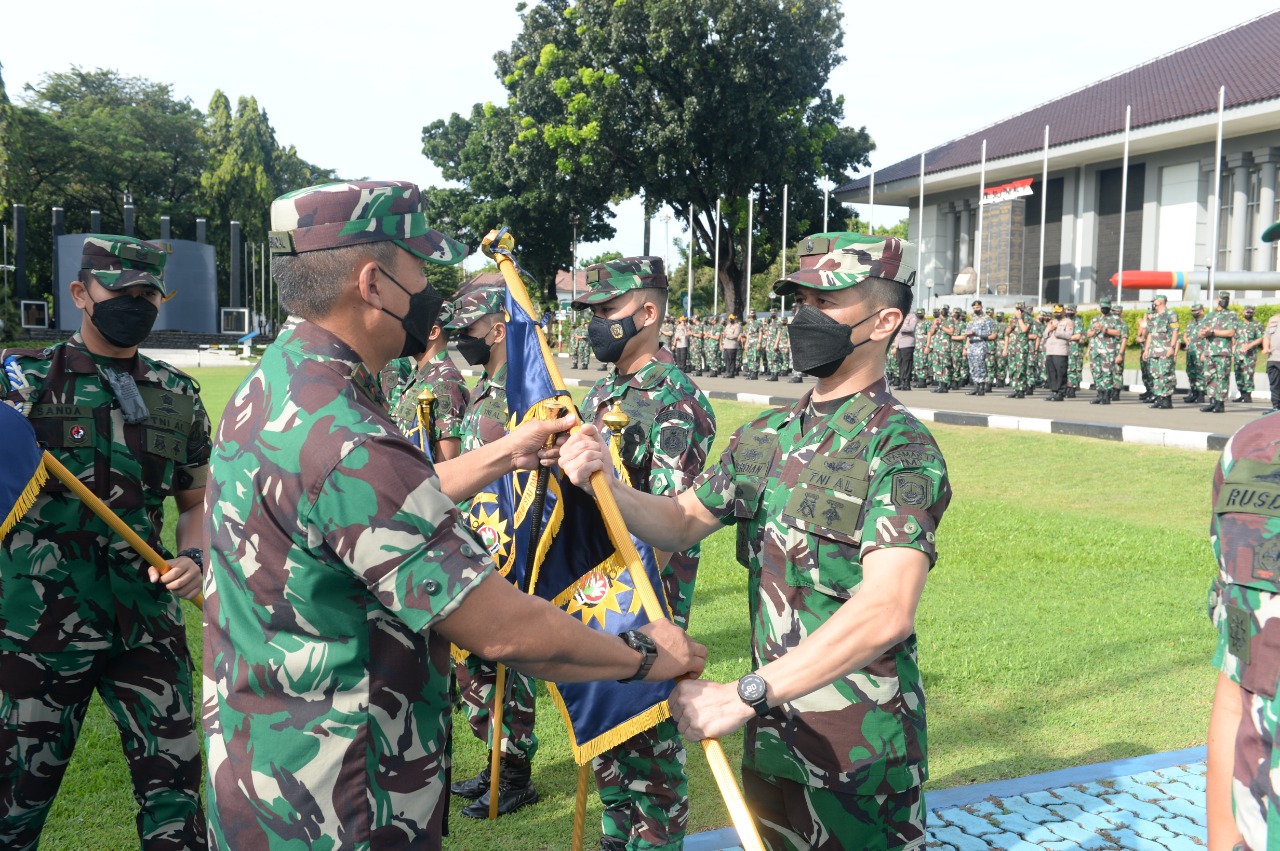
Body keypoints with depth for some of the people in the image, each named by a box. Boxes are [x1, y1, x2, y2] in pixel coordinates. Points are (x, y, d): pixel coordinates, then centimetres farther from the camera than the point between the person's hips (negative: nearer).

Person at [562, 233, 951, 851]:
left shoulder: (900, 447, -18)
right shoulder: (766, 435, 5)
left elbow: (885, 612, -30)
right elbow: (681, 523, 10)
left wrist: (744, 694, -34)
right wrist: (605, 484, -10)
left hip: (861, 740, -6)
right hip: (770, 724, 6)